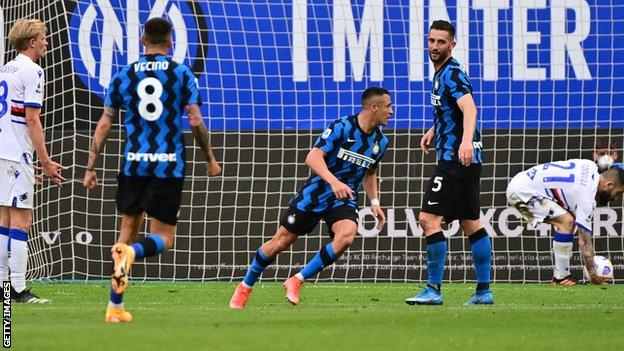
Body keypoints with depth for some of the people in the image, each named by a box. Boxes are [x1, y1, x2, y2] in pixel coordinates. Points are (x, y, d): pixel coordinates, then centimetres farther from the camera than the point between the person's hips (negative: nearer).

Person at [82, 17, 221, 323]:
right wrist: (210, 160, 10)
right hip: (169, 166, -2)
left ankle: (116, 307, 12)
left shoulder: (124, 76, 5)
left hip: (133, 164, 2)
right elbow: (196, 122, -4)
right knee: (163, 237, 4)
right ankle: (131, 252, -32)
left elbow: (104, 124, 5)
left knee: (129, 228, 15)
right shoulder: (182, 75, 0)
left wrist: (91, 168, 11)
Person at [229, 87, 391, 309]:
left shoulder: (380, 142, 3)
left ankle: (297, 281, -14)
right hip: (315, 195, -4)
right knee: (280, 243, 3)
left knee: (346, 236, -28)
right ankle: (246, 286, 28)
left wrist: (374, 202, 8)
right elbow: (313, 157, -25)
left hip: (344, 200, 4)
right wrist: (333, 181, -40)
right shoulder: (342, 127, -17)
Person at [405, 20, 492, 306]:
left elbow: (469, 108, -31)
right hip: (467, 159, 10)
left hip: (455, 159, -10)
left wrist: (466, 140, -47)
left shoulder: (452, 74, -14)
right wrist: (434, 130, 24)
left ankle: (433, 290, -11)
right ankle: (484, 291, 13)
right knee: (471, 224, 11)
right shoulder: (441, 73, 17)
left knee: (429, 219, -11)